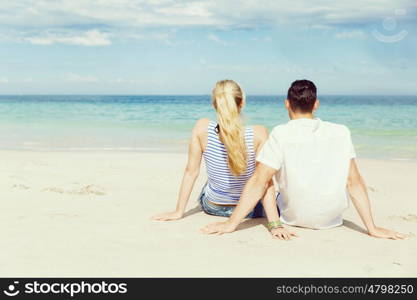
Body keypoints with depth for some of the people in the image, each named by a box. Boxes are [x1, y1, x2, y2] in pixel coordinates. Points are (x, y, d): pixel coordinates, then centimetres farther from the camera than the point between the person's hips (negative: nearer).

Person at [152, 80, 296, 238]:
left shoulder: (202, 128, -22)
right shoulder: (258, 134, -26)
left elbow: (191, 172, -14)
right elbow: (265, 182, -27)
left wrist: (179, 212, -5)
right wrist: (275, 224, -24)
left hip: (211, 206, 1)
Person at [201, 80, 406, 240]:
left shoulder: (281, 134, -16)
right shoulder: (341, 132, -8)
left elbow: (258, 183, -19)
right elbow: (355, 183, -7)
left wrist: (231, 223, -14)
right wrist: (372, 228, -2)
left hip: (295, 218, -1)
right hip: (331, 219, 2)